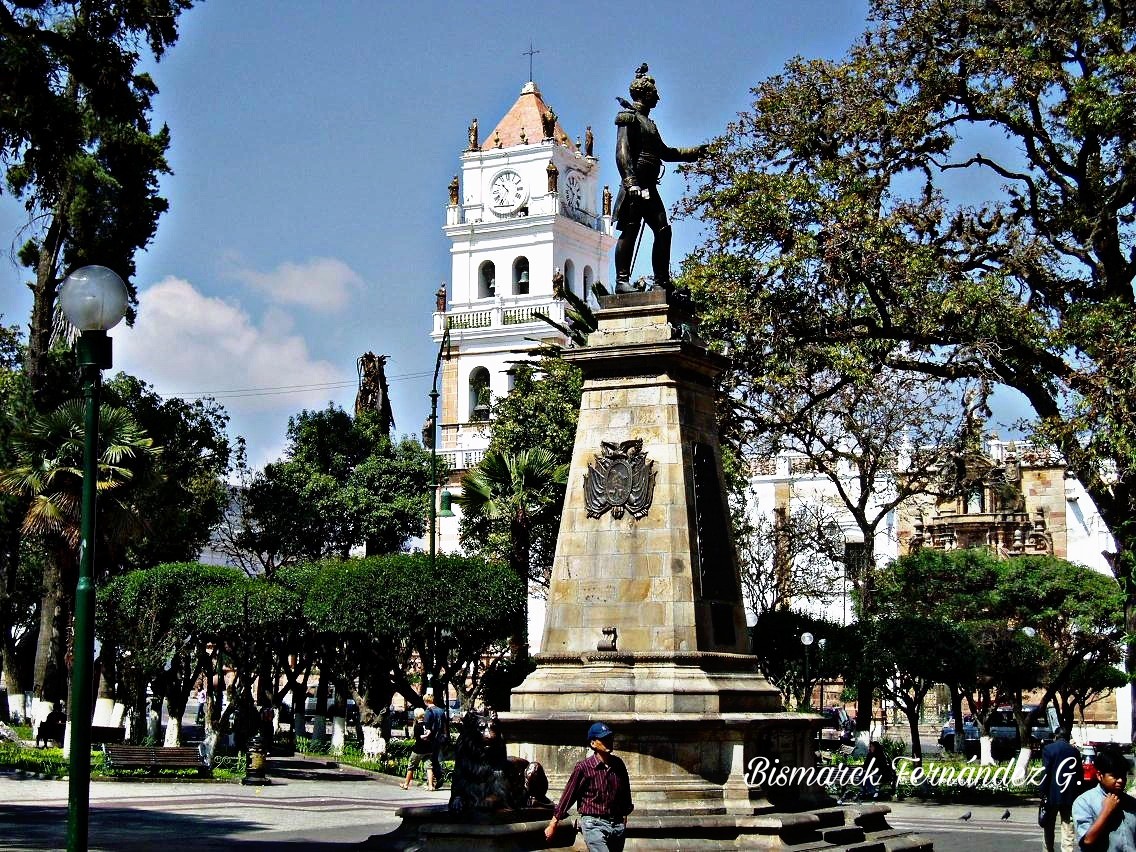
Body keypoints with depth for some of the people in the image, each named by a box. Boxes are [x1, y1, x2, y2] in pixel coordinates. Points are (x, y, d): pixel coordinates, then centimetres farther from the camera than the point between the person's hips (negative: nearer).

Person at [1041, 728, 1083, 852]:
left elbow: (1046, 774, -11)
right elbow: (1079, 776, 7)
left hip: (1052, 795, -3)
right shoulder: (1075, 752, 7)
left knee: (1048, 829, 13)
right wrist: (1077, 796, 13)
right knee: (1068, 831, 2)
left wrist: (1043, 795, -8)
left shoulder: (1048, 749, -5)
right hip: (1070, 797, 3)